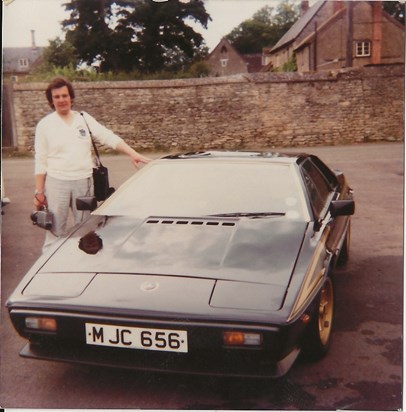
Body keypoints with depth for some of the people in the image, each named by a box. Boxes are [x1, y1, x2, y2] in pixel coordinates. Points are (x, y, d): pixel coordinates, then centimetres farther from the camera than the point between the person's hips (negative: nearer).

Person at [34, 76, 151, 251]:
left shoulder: (84, 118, 6)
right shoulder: (45, 124, 0)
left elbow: (109, 137, -2)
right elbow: (41, 161, 1)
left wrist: (132, 153, -16)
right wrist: (39, 191, -2)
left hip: (84, 182, 2)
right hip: (56, 183, -2)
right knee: (55, 232, 3)